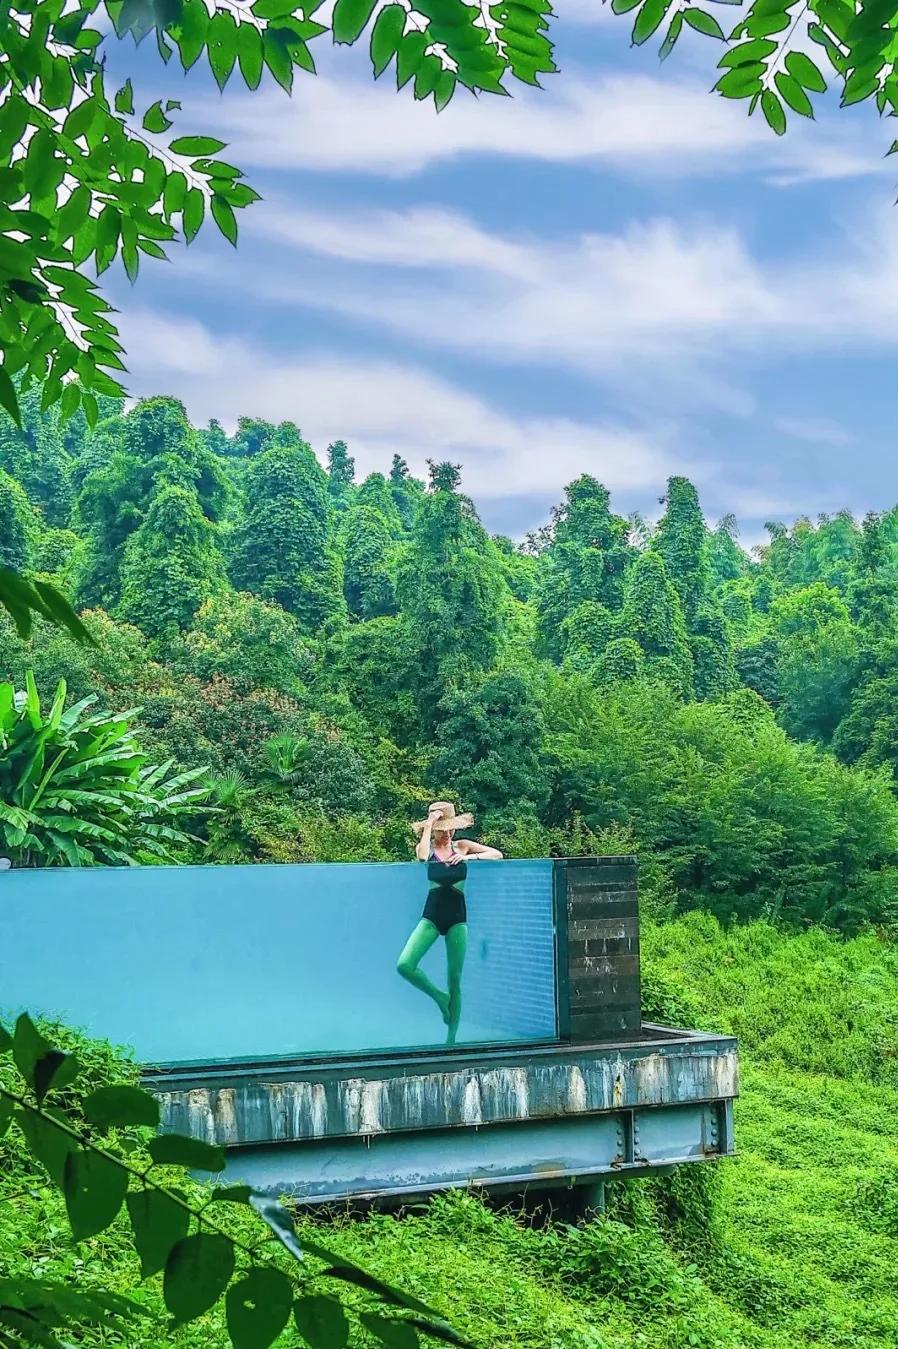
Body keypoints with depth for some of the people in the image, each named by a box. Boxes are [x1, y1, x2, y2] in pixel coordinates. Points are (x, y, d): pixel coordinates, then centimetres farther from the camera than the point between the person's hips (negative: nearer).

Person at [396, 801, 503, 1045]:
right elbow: (422, 857, -21)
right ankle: (440, 998, 5)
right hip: (431, 915, 0)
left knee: (455, 981, 1)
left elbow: (497, 855, 5)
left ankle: (451, 1037, 8)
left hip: (457, 916, 0)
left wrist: (470, 857, -9)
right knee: (404, 965, -19)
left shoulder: (462, 846, 6)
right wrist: (429, 824, -15)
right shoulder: (426, 847, 4)